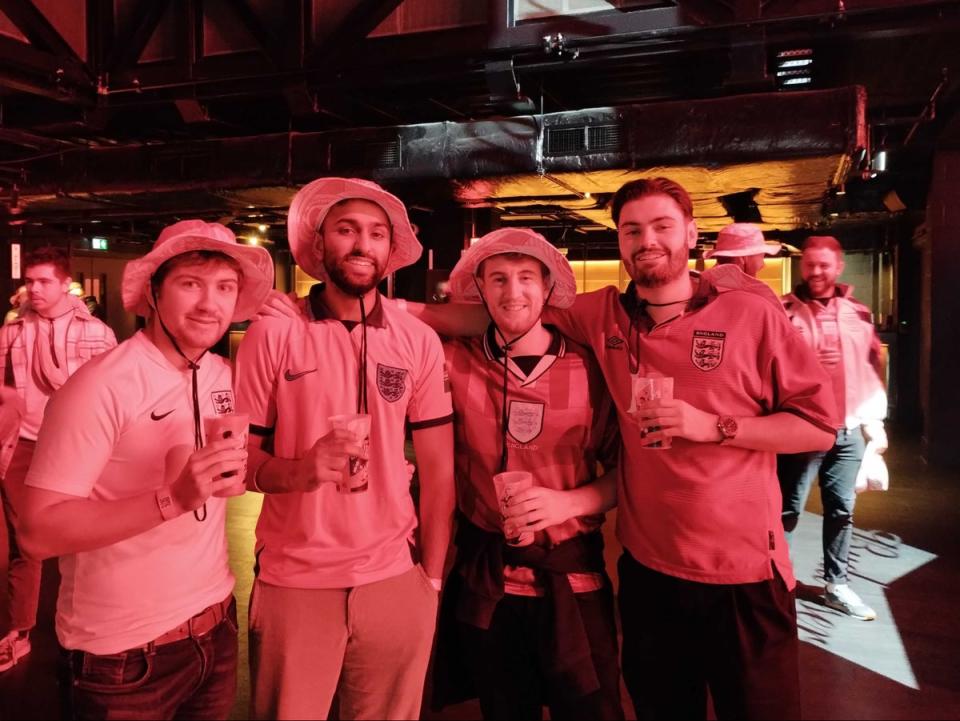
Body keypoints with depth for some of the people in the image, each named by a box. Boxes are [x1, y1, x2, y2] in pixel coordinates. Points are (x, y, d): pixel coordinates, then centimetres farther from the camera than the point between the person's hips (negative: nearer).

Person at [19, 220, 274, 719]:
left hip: (216, 627, 6)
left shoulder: (222, 375, 0)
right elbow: (39, 532, -22)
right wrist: (174, 499, -32)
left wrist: (231, 474, -4)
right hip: (124, 655, -5)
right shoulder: (102, 387, -19)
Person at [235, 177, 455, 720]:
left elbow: (439, 469, 2)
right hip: (292, 584, -1)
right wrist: (303, 468, -22)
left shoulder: (420, 341, -1)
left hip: (396, 581, 2)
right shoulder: (272, 335, -6)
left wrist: (433, 578, 0)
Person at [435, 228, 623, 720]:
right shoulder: (454, 362, -6)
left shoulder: (589, 367, -6)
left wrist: (569, 501, -16)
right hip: (484, 580, 1)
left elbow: (625, 470, -1)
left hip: (571, 578, 0)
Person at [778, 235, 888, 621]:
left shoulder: (858, 312, 9)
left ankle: (836, 585, 28)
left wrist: (874, 420, 13)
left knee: (842, 510, 14)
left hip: (849, 431, 5)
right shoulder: (784, 311, -6)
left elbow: (872, 368, 14)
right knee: (788, 509, 1)